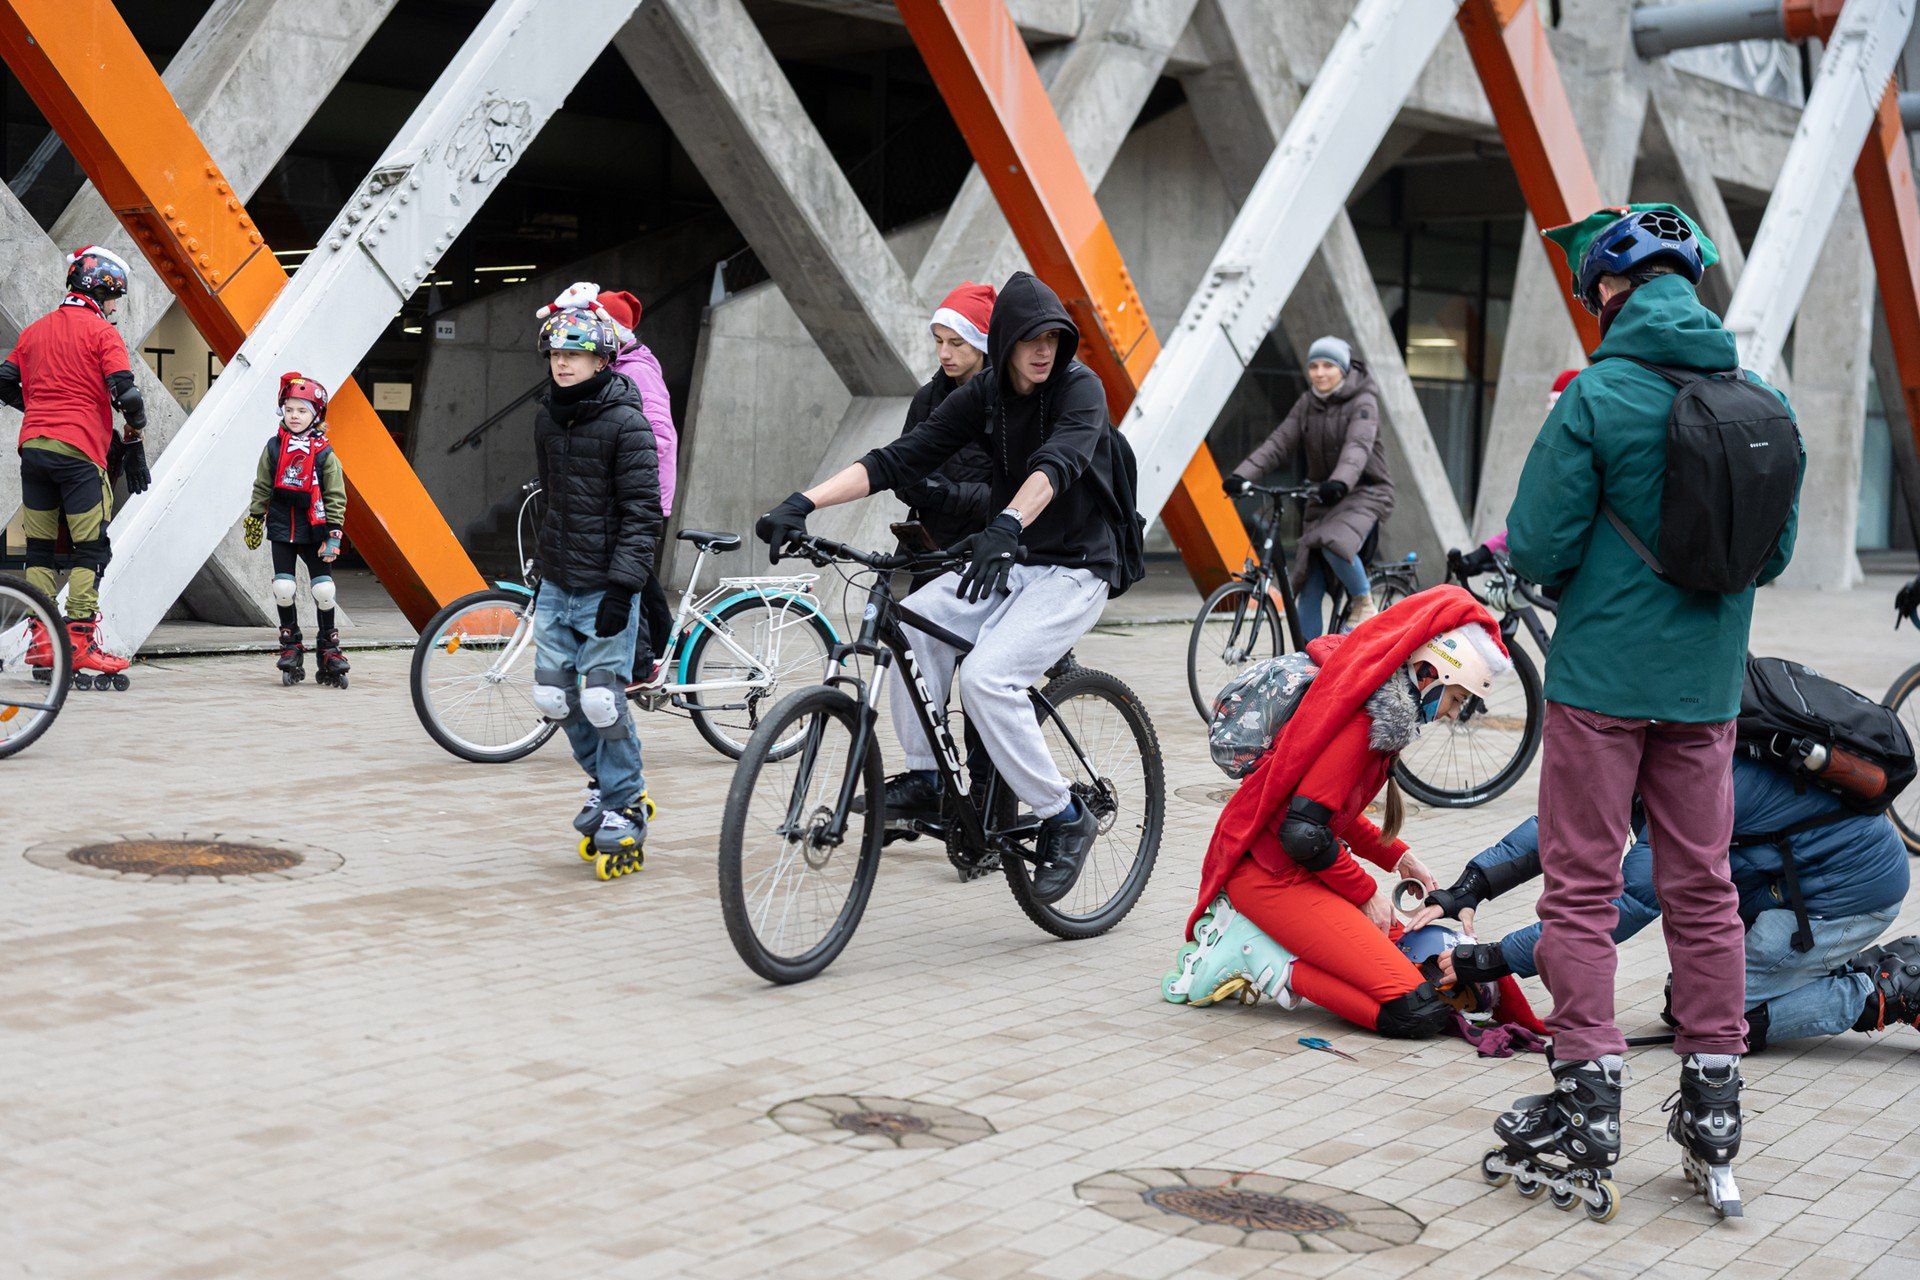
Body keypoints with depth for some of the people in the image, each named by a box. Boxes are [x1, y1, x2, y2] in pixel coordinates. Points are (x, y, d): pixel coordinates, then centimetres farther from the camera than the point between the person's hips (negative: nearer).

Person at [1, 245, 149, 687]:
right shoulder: (101, 332, -3)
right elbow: (126, 394, -13)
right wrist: (133, 439, 1)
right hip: (79, 451, -6)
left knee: (40, 547, 12)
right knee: (91, 549, -2)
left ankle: (41, 640, 12)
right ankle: (80, 643, -7)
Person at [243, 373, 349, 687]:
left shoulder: (324, 455, -3)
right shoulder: (274, 448, 3)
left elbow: (335, 497, -1)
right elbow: (262, 488, 10)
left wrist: (333, 534, -7)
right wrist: (254, 520, 10)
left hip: (314, 531, -1)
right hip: (282, 530, 1)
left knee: (324, 591, -4)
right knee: (283, 588, -7)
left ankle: (328, 650, 10)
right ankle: (291, 649, 9)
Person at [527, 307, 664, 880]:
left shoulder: (626, 422, -12)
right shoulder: (547, 418, 10)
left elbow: (642, 512, -13)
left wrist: (621, 586, -19)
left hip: (605, 588, -7)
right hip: (556, 585, 7)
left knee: (602, 698, -9)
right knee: (554, 694, 6)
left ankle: (626, 808, 7)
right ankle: (605, 781, 27)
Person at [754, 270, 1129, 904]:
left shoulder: (1080, 387, -13)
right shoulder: (983, 395, 2)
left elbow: (1058, 462, -33)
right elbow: (899, 459, -6)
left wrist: (1005, 526, -53)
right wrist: (803, 502, -18)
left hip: (1075, 571, -6)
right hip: (1010, 563, 6)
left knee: (986, 676, -26)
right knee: (909, 622, -20)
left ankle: (1064, 817, -10)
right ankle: (924, 776, -6)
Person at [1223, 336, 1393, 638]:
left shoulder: (1363, 402, -9)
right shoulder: (1307, 404, 7)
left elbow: (1358, 446, -28)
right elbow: (1279, 443, -3)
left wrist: (1341, 482, -48)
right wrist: (1242, 474, -20)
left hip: (1364, 493, -5)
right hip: (1323, 497, 6)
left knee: (1334, 544, -35)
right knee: (1308, 592, -3)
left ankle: (1364, 602, -11)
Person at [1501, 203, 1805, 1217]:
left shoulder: (1598, 397, -14)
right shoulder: (1761, 399, 3)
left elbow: (1536, 548, -14)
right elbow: (1774, 552, 10)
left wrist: (1536, 561, 8)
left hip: (1599, 677, -5)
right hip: (1706, 685, 5)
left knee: (1580, 890, 4)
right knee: (1702, 888, 13)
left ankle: (1588, 1101, 5)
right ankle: (1714, 1099, 19)